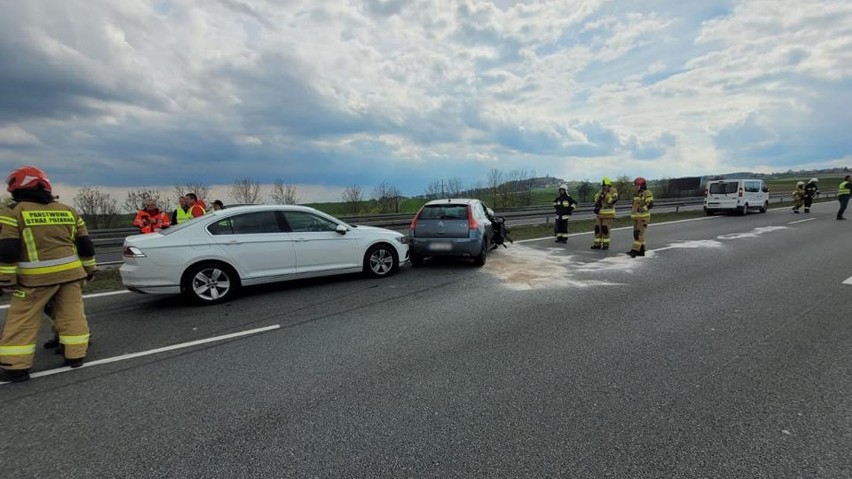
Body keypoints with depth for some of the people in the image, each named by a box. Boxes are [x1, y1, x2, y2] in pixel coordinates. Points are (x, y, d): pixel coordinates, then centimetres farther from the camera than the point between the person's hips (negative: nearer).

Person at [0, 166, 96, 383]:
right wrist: (90, 269, 19)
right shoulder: (69, 211, 10)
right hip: (70, 272, 4)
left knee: (22, 320, 6)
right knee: (72, 314, 10)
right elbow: (85, 245, 12)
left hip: (36, 277, -4)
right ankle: (75, 355, 15)